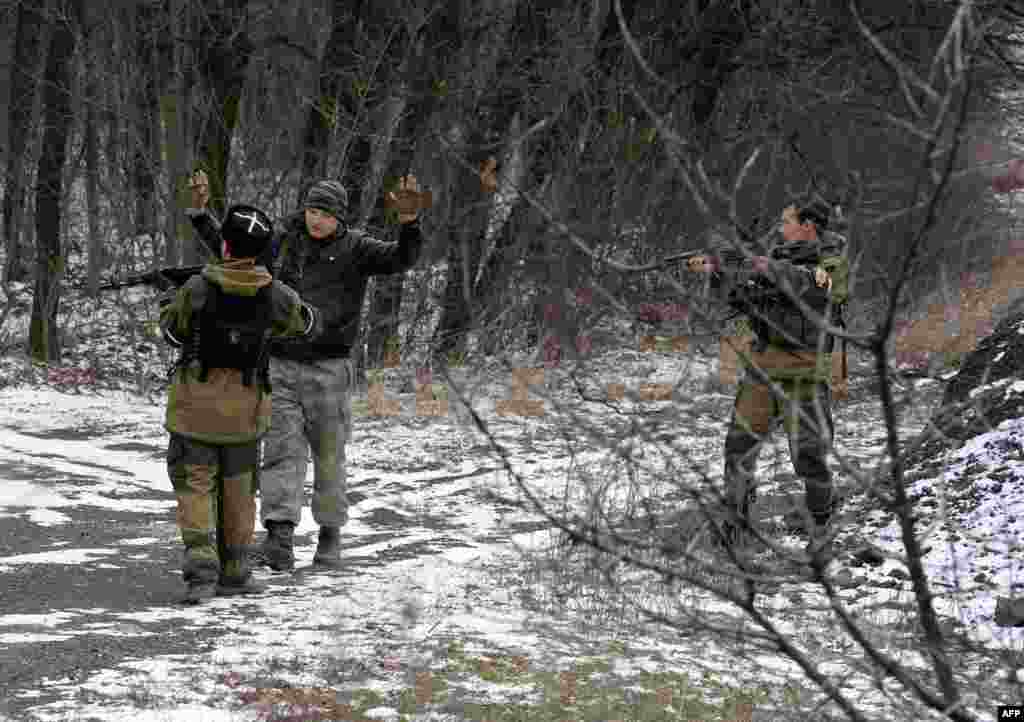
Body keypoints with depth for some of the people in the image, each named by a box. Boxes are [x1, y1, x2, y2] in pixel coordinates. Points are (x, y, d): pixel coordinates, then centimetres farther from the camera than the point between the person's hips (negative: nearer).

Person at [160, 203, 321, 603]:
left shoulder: (197, 288, -14)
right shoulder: (274, 295, -8)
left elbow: (175, 331, 2)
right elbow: (308, 324, 10)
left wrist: (166, 305, 23)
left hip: (196, 401, -2)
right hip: (244, 405, 2)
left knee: (194, 486, 3)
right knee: (238, 489, 15)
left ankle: (201, 569, -12)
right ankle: (233, 573, 21)